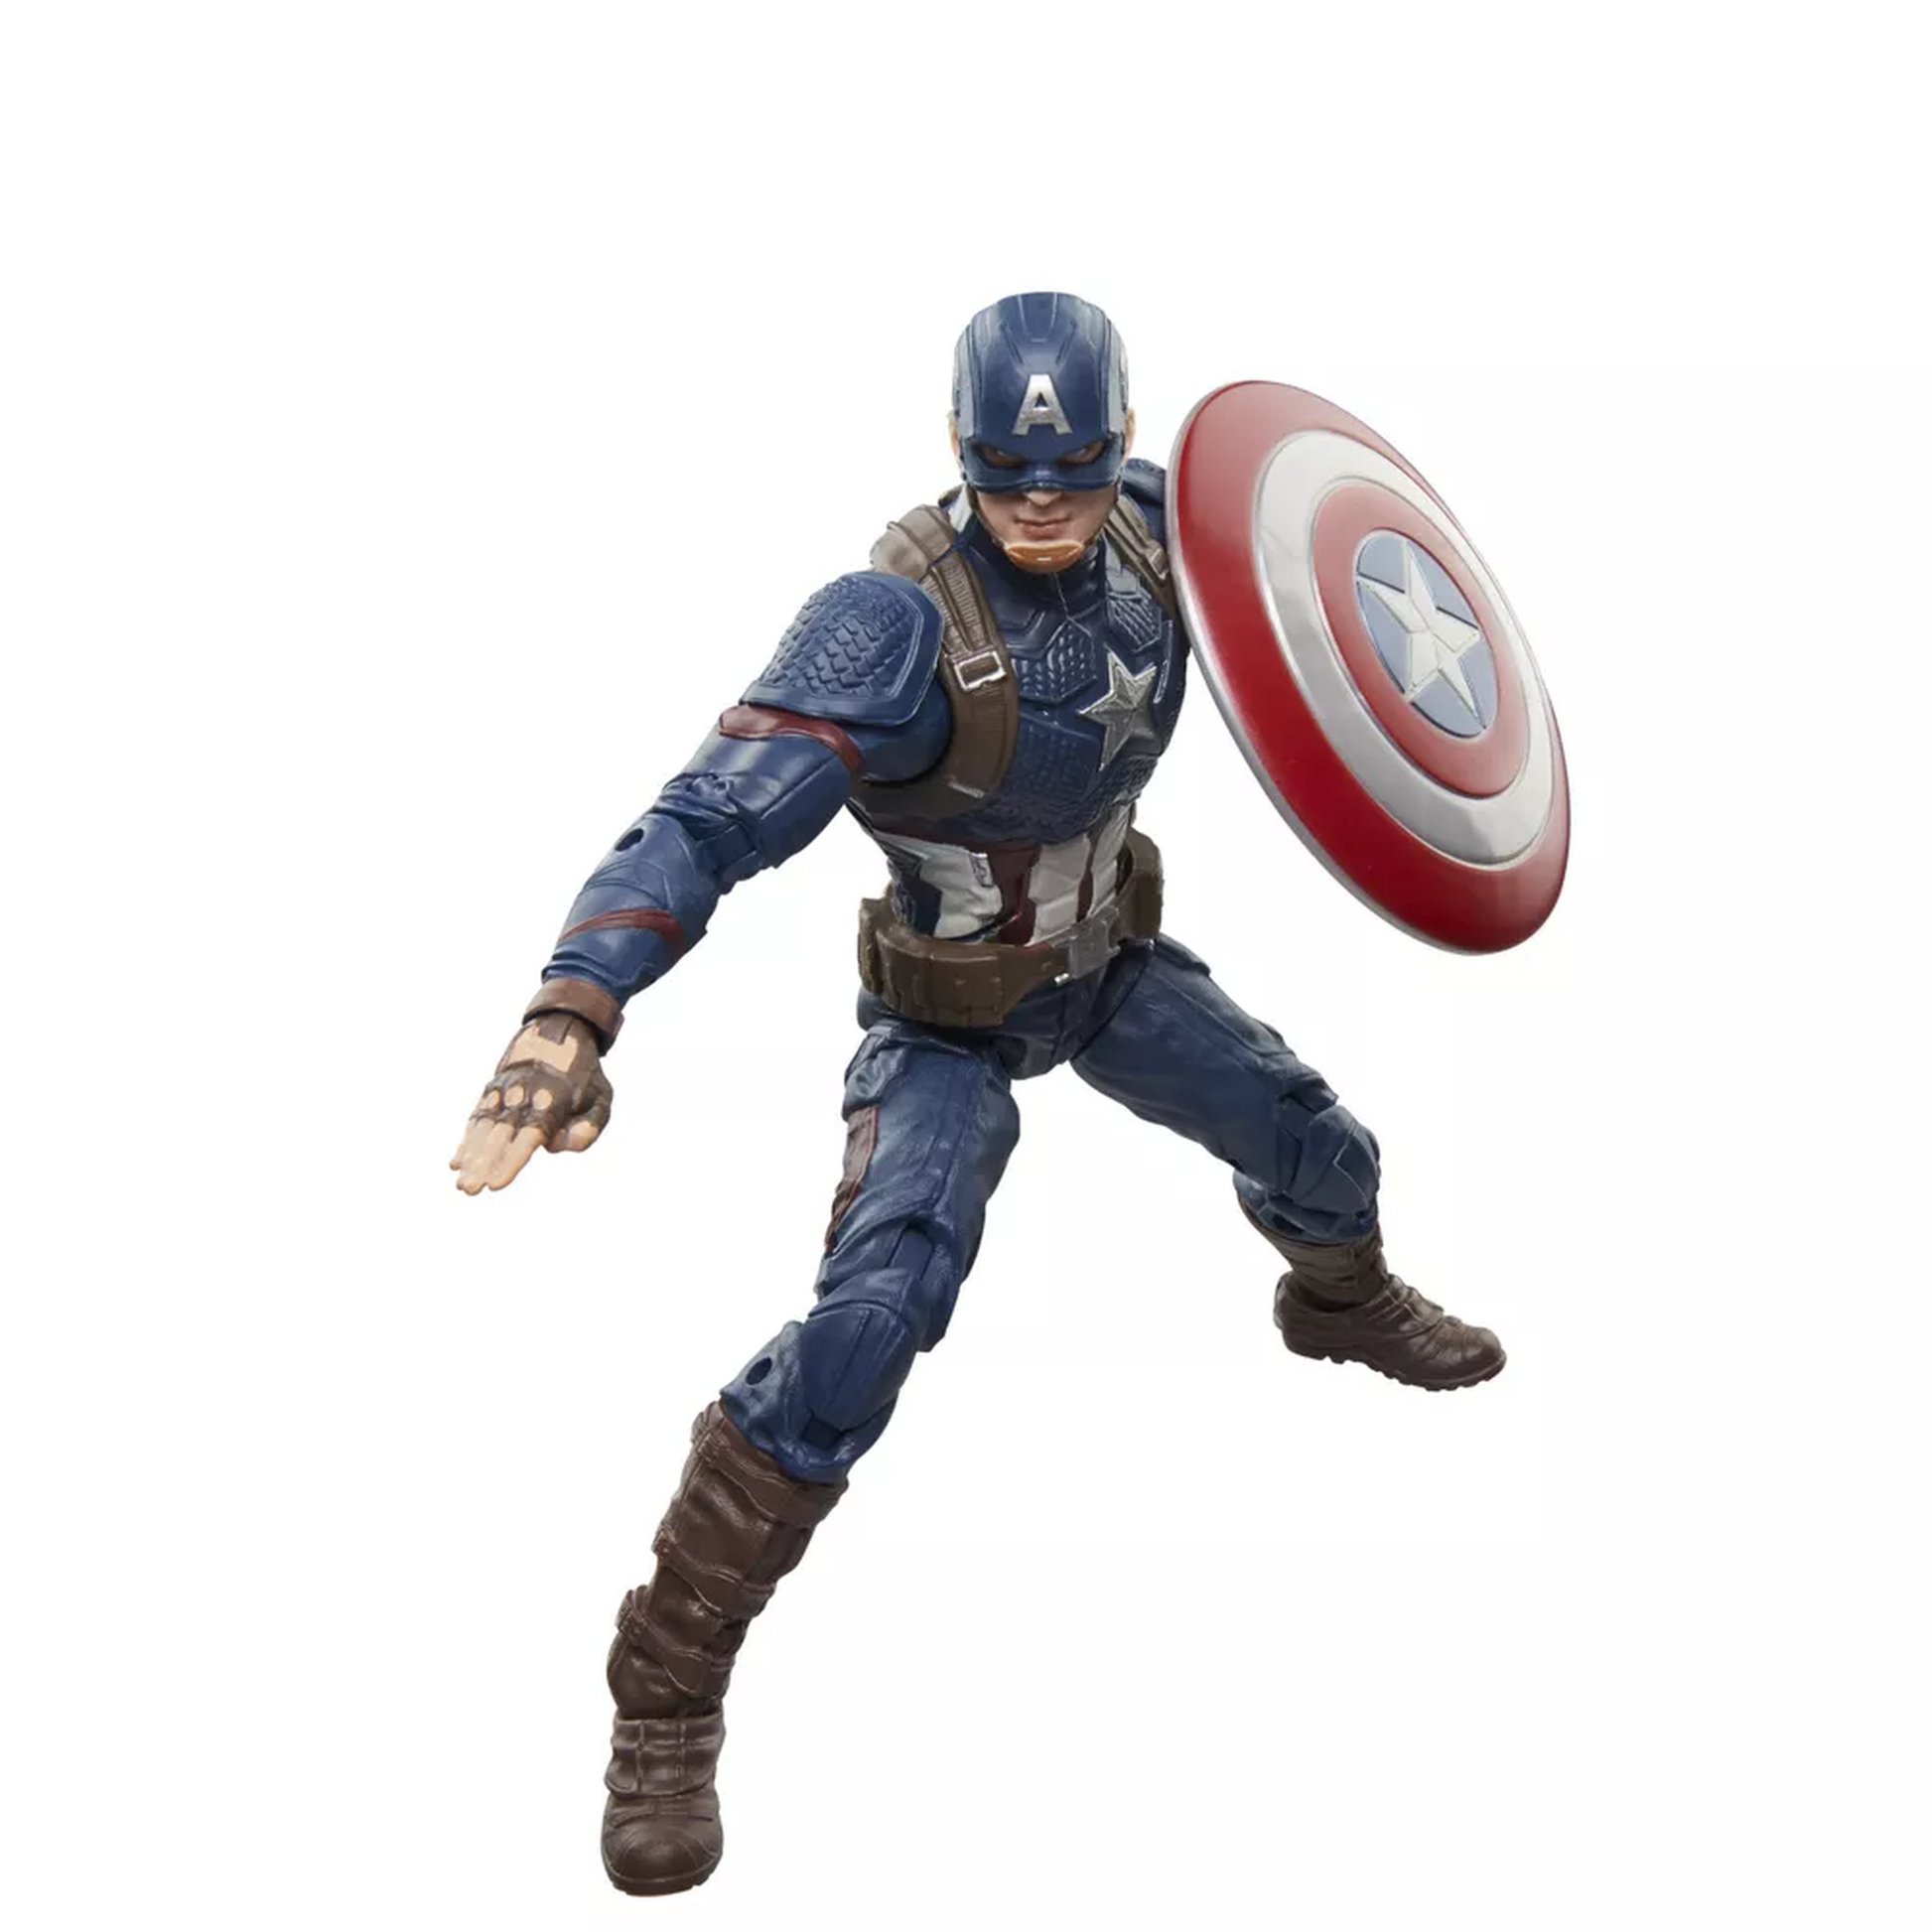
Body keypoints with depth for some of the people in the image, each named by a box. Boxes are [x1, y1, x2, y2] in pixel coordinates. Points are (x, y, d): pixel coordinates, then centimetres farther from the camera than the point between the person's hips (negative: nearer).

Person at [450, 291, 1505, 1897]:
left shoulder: (1145, 531, -17)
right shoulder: (894, 623, -36)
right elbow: (710, 822, -45)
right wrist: (573, 1013, -59)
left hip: (1110, 965, 7)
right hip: (950, 1023, -6)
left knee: (1321, 1153, 21)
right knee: (872, 1321, -24)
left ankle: (1342, 1303, 62)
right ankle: (668, 1694, -11)